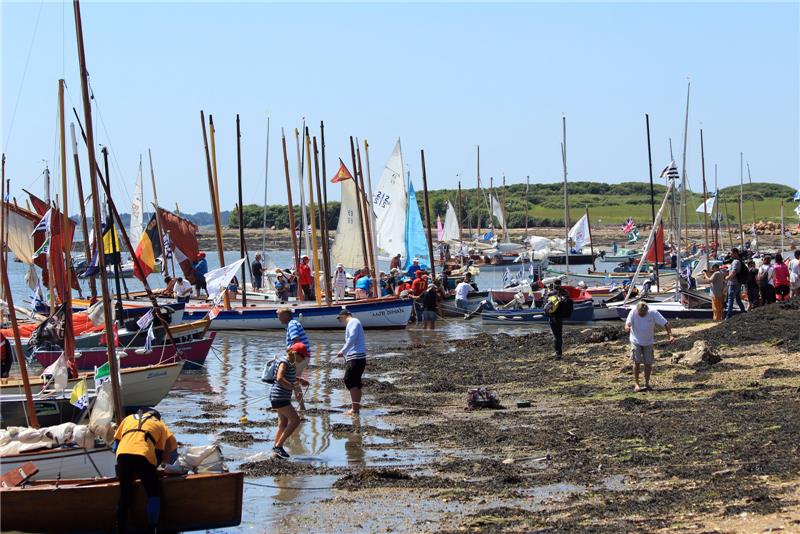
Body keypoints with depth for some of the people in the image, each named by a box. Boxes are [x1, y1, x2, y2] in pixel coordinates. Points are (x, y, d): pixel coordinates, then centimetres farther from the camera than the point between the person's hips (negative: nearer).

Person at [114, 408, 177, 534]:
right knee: (154, 493, 12)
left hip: (123, 454, 2)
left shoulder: (129, 418, 34)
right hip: (144, 456, -2)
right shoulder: (159, 424, 28)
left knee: (125, 495, 13)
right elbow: (160, 452, 20)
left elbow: (115, 445, 29)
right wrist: (152, 468, 32)